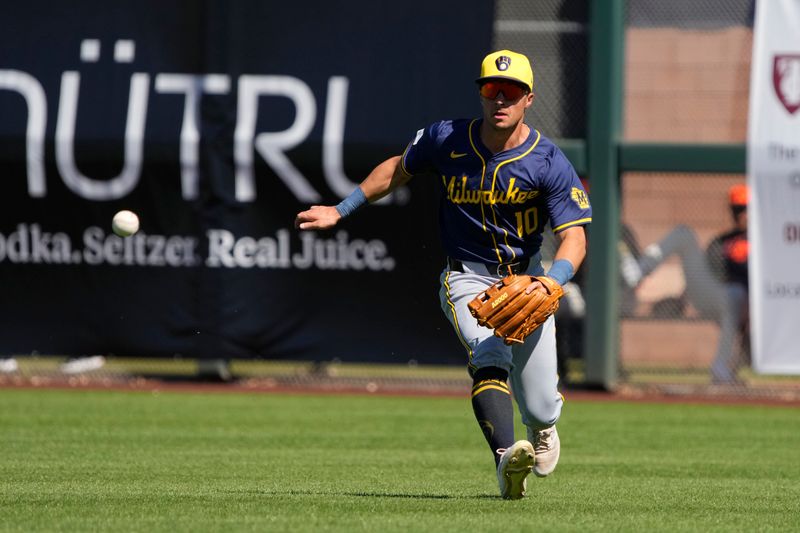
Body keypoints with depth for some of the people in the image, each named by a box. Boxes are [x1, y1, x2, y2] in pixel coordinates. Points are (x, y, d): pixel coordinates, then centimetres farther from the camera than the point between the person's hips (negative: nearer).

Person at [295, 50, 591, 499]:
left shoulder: (549, 163, -14)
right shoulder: (447, 140, -8)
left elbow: (574, 238, -19)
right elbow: (399, 168, 13)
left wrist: (552, 283, -38)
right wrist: (342, 210, 14)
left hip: (527, 278, 0)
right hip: (468, 278, 0)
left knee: (540, 408, 1)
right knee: (489, 356, -31)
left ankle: (542, 427, 41)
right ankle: (507, 461, -49)